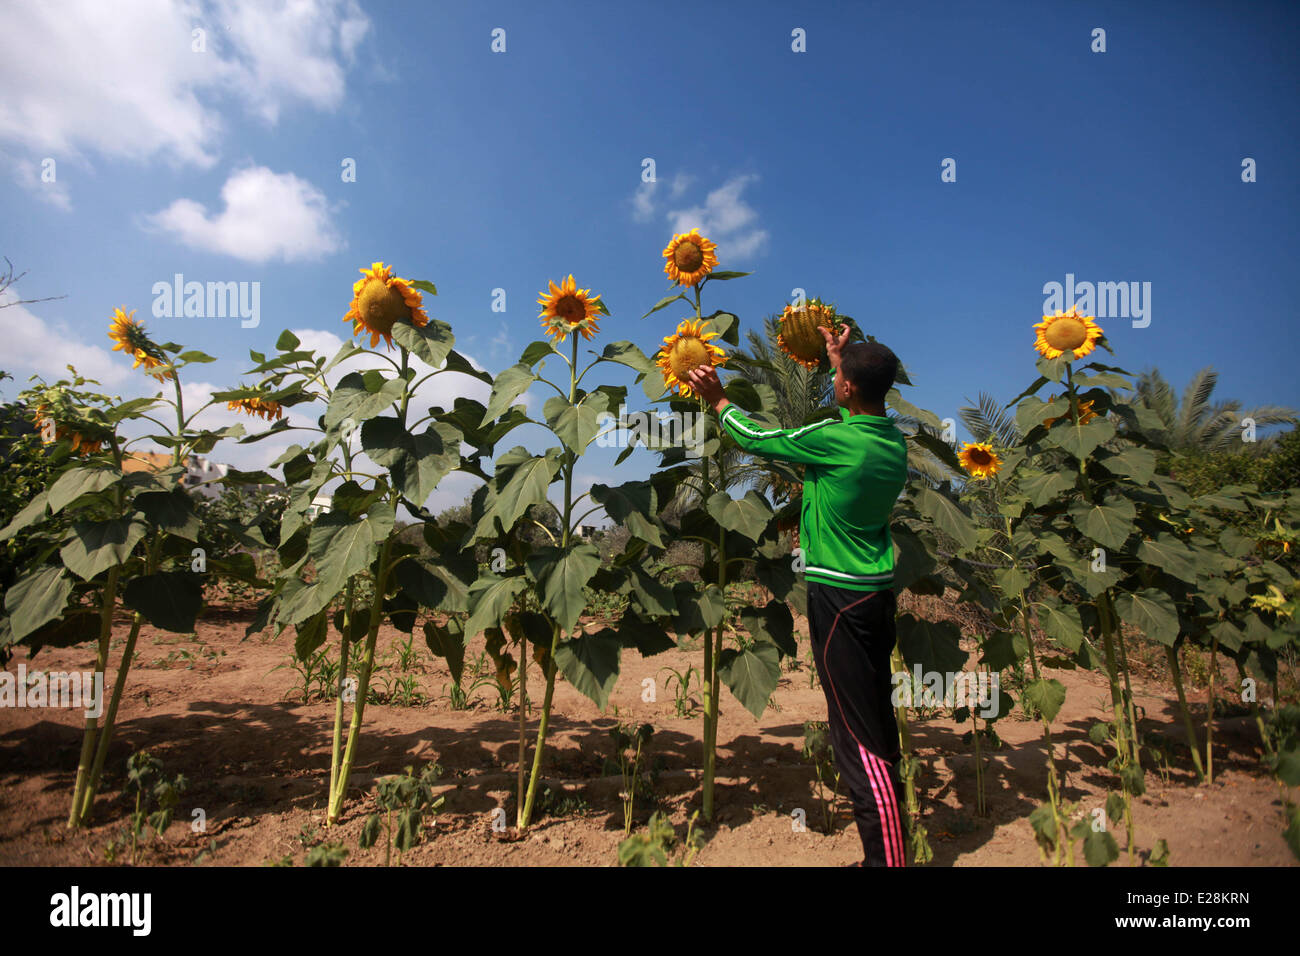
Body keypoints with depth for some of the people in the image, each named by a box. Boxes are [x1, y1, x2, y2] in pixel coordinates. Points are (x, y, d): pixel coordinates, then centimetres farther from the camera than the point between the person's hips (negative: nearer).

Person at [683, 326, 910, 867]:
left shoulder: (835, 439, -18)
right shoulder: (894, 440, 3)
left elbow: (754, 438, -4)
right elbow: (861, 407, 28)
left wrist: (718, 400, 12)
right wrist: (842, 358, 38)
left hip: (840, 596, -9)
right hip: (878, 592, 9)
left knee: (858, 734, -1)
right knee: (876, 721, 18)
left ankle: (886, 857, 8)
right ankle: (887, 848, 33)